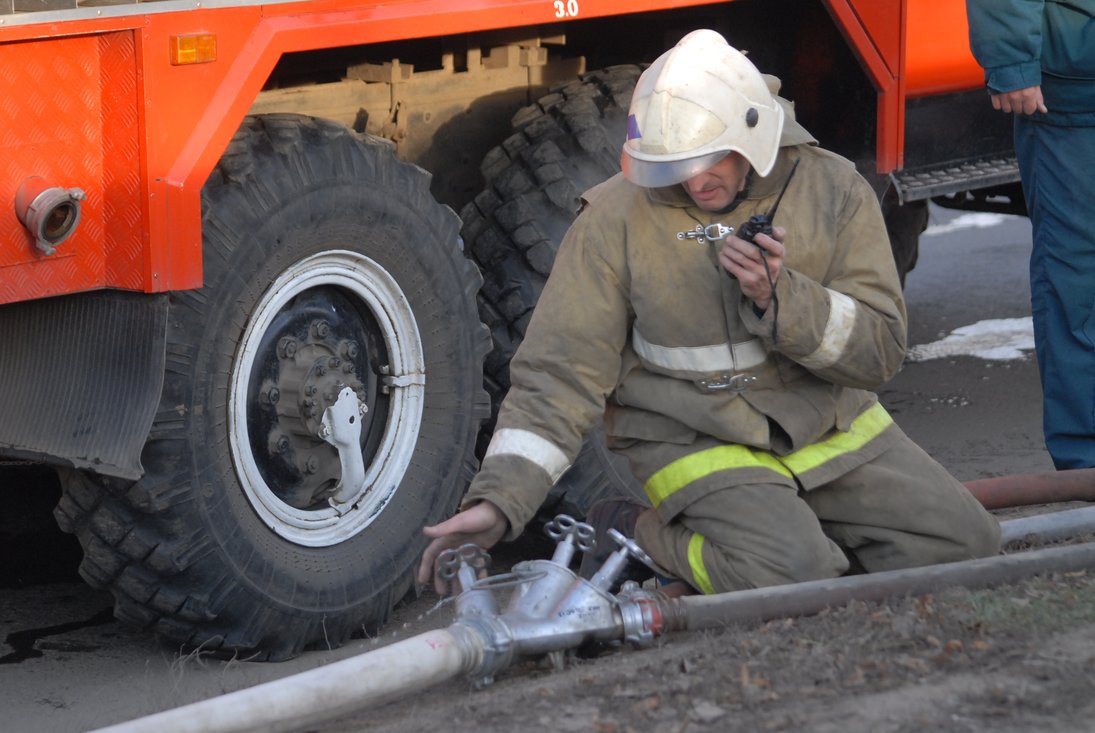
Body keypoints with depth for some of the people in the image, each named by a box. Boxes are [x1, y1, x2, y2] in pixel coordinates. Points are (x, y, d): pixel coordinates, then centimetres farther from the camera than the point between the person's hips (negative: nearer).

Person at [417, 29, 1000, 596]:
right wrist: (498, 500, -24)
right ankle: (633, 535, -3)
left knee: (963, 542, -5)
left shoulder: (831, 189, -7)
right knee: (797, 580, -27)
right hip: (696, 441, -4)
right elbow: (560, 372, -12)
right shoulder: (618, 217, -13)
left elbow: (881, 349, -10)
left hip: (830, 427, 4)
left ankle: (799, 519, 13)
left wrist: (779, 296, -27)